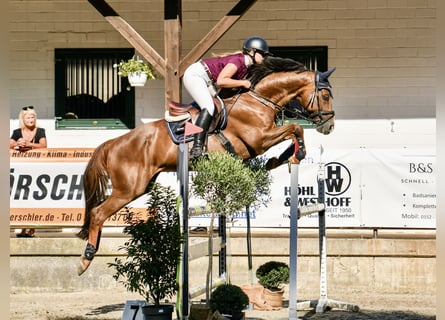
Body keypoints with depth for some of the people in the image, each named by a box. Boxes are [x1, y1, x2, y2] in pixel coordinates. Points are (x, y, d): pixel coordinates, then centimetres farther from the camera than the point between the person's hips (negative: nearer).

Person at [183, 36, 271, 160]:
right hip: (194, 75, -11)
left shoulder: (246, 66, 7)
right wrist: (242, 83, -22)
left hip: (207, 82, 11)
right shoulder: (238, 61, -22)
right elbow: (221, 81, -31)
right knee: (209, 107, -25)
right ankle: (197, 147, -34)